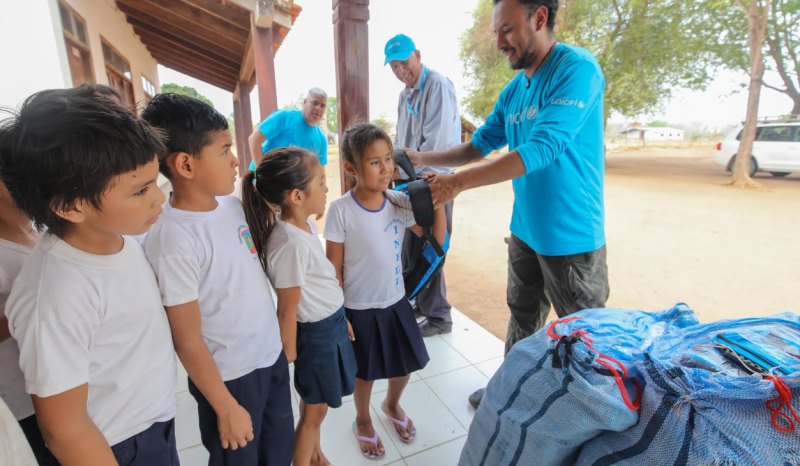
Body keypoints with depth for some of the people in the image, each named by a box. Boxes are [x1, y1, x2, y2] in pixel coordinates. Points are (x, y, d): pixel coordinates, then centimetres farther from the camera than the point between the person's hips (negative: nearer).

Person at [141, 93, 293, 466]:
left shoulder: (232, 204, -5)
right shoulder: (174, 238, -24)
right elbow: (187, 341, -18)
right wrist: (226, 408, -10)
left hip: (272, 353, 6)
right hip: (229, 375, -6)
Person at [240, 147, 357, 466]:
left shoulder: (306, 224, -3)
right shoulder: (290, 243, -29)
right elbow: (287, 312, -20)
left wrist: (340, 318, 16)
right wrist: (290, 356, -10)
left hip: (332, 323, 8)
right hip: (315, 332, -8)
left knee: (314, 404, 26)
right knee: (314, 410, 15)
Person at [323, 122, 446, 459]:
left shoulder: (399, 202, -8)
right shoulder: (341, 210, -19)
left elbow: (438, 238, -3)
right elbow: (334, 270, -12)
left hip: (396, 301, 4)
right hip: (360, 309, -4)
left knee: (405, 366, 21)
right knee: (365, 373, 17)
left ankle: (392, 405, 55)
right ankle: (363, 422, 49)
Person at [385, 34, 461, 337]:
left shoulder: (437, 85, -10)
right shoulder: (405, 94, 17)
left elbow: (436, 139, -19)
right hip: (411, 179, 9)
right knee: (410, 246, 14)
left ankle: (438, 317, 11)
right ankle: (415, 302, 32)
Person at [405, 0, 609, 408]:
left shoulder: (577, 69, -17)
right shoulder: (514, 90, 8)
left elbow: (542, 148, -27)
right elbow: (481, 144, 12)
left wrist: (458, 183, -27)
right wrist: (423, 159, 1)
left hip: (571, 234, -7)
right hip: (525, 228, 7)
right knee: (523, 316, 21)